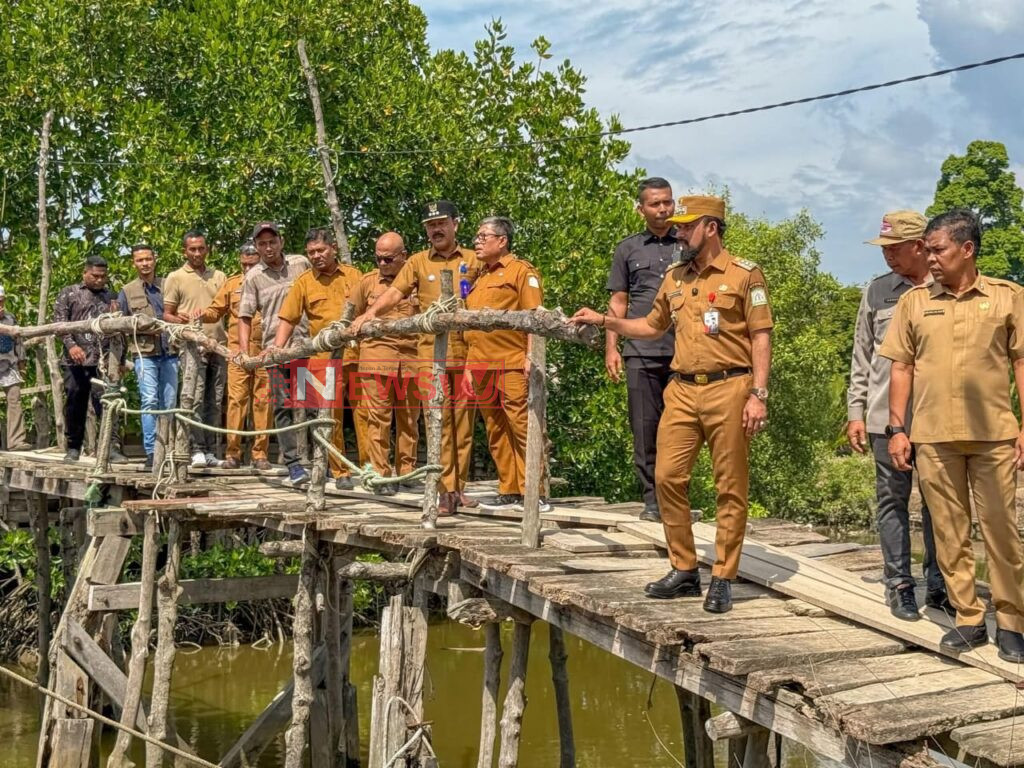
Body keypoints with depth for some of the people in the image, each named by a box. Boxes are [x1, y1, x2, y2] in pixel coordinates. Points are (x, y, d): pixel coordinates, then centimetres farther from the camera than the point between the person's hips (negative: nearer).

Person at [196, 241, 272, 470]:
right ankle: (233, 452, 4)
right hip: (238, 352, 1)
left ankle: (260, 453, 8)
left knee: (263, 402, 2)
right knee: (236, 400, -2)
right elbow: (217, 310, 17)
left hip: (265, 353, -1)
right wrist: (204, 314, -3)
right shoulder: (232, 283, 12)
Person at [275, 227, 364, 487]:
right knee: (332, 417, 2)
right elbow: (287, 319, 3)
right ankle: (340, 472, 10)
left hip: (358, 353, 0)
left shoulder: (353, 275, 9)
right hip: (324, 358, 0)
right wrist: (277, 348, -10)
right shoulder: (304, 282, 6)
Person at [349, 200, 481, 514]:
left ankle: (460, 487, 13)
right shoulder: (418, 262, 9)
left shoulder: (473, 260, 9)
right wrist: (370, 312, -18)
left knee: (463, 421, 5)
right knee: (438, 421, -3)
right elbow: (395, 292, -1)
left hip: (467, 352, 0)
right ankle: (446, 490, -1)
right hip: (431, 353, 0)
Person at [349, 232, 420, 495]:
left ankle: (406, 471, 17)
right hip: (376, 358, 0)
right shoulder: (368, 281, 6)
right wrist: (362, 336, 11)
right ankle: (380, 475, 2)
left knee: (409, 419, 8)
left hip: (411, 359, 1)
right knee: (378, 417, -2)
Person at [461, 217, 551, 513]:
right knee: (496, 433, 8)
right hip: (482, 367, 8)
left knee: (522, 428, -7)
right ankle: (509, 491, 14)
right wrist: (469, 367, 18)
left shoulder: (521, 270, 1)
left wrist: (531, 356, -17)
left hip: (512, 365, -7)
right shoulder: (479, 279, 22)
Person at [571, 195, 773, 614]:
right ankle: (684, 571, 16)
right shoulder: (674, 278, 15)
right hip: (682, 391, 6)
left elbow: (761, 336, -6)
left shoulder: (744, 274, -3)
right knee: (667, 477, 3)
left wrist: (759, 395, -13)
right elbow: (653, 326, 27)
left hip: (729, 389, -6)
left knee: (731, 488, 0)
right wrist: (603, 320, 16)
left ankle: (723, 579, 8)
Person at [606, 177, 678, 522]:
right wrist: (611, 347, 3)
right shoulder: (628, 249, 13)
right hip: (641, 351, 1)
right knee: (645, 428, 0)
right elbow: (618, 302, 12)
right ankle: (652, 499, 7)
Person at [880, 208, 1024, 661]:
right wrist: (896, 428, 3)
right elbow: (902, 366, 9)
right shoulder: (914, 301, 7)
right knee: (949, 531, 6)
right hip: (933, 436, 2)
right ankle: (968, 619, 16)